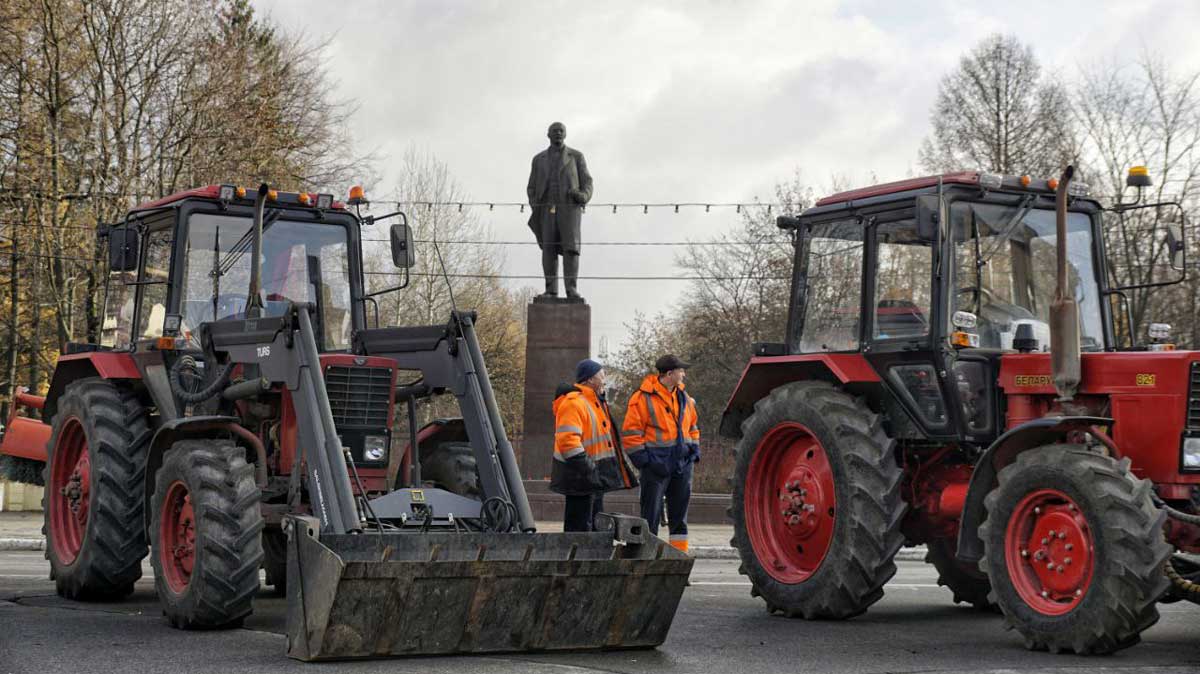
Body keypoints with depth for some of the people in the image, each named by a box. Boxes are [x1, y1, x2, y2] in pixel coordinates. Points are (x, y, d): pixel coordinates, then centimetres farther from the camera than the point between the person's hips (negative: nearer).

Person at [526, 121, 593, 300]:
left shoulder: (576, 156, 10)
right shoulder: (539, 159, 15)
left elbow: (587, 182, 6)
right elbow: (532, 188, 15)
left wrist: (583, 196, -17)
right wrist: (535, 206, -5)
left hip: (569, 207, -2)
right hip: (547, 210, 2)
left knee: (571, 247, -14)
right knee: (549, 249, -6)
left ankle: (572, 291, -17)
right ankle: (551, 291, -4)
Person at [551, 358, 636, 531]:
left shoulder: (594, 401, 19)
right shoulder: (573, 403, -16)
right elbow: (567, 440, -26)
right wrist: (586, 468, -26)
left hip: (595, 478, 11)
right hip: (580, 478, -11)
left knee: (595, 523, 17)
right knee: (579, 525, -9)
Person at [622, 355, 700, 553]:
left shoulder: (684, 398, 12)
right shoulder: (643, 398, -10)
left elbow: (692, 425, 25)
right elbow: (630, 432, -10)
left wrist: (695, 450, 14)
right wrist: (642, 458, -13)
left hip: (682, 464, 7)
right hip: (656, 465, -7)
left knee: (680, 513, 11)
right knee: (651, 514, -3)